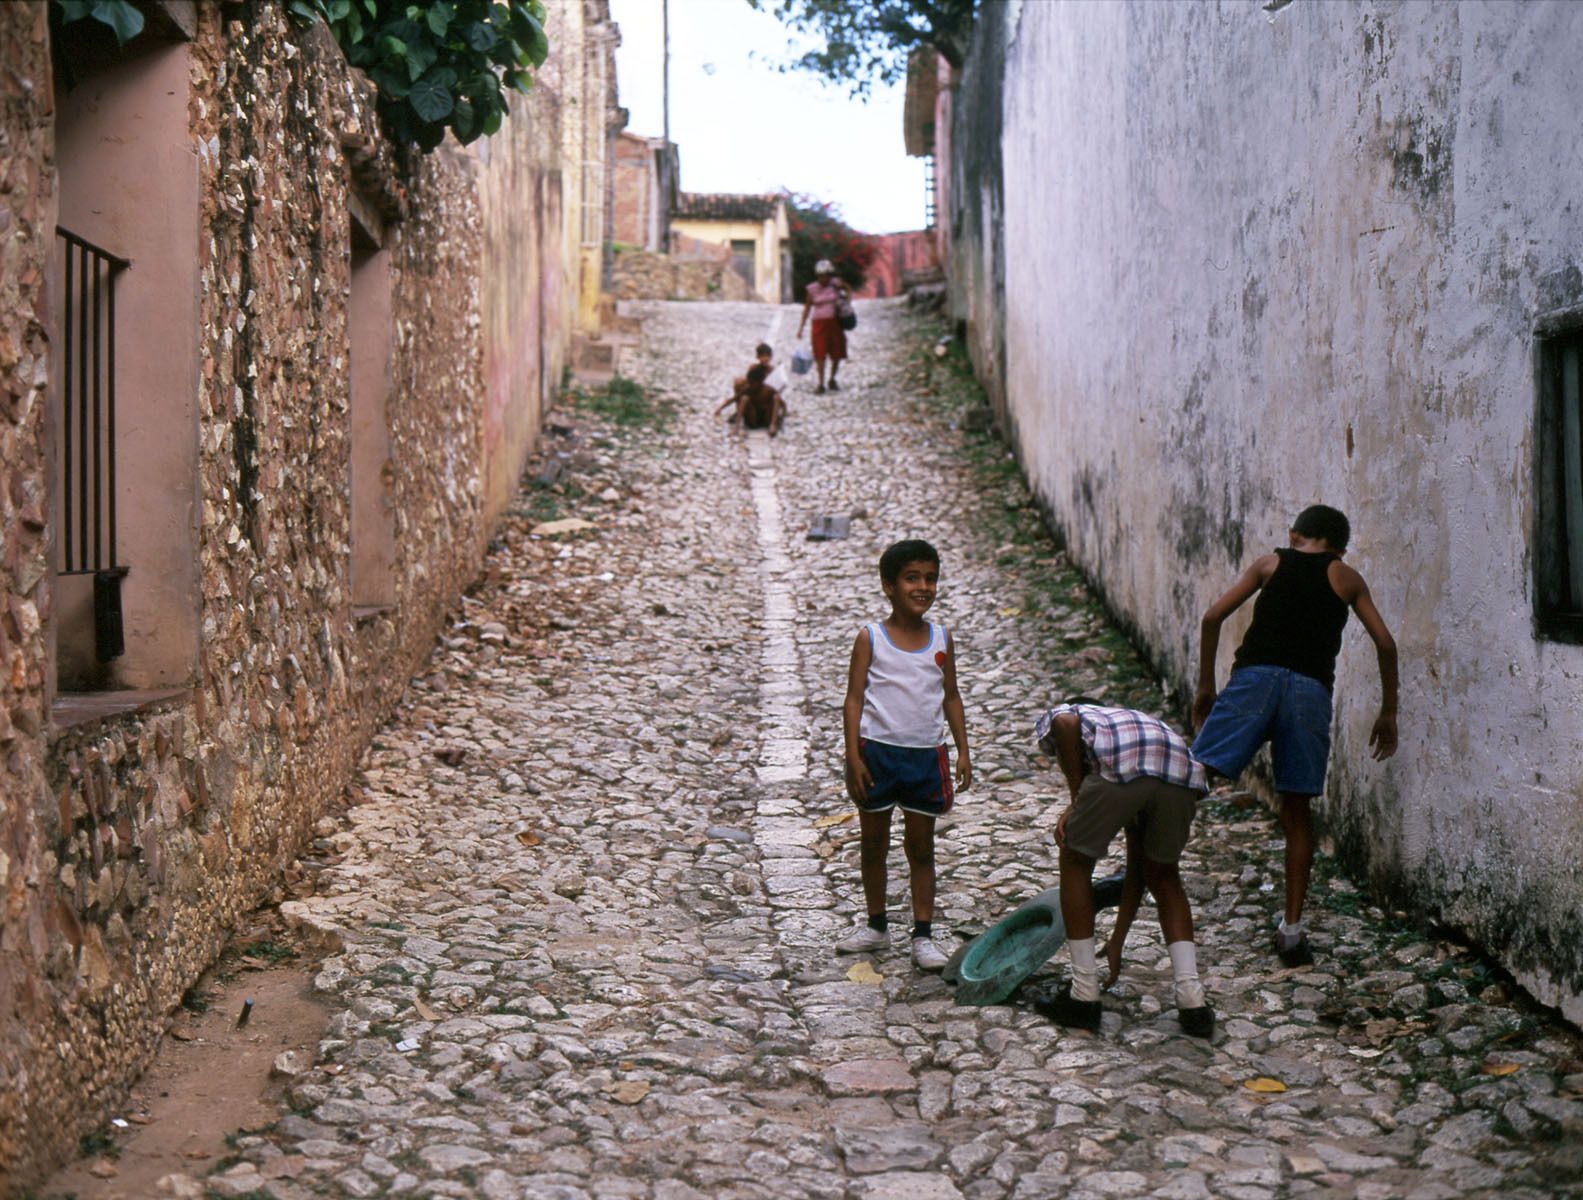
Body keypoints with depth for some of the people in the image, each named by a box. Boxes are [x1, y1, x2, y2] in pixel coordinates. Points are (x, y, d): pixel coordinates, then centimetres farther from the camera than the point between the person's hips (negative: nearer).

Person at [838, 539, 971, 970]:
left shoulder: (941, 639, 4)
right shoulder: (870, 638, -5)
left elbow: (951, 696, 11)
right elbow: (854, 699, -5)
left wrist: (962, 750, 5)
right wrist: (853, 757, -11)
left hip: (926, 755, 2)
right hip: (878, 752, -2)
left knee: (921, 847, 7)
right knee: (874, 844, 12)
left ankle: (923, 935, 13)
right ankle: (877, 926, 27)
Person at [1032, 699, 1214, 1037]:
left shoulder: (1054, 717, 34)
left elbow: (1066, 723, 1)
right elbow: (1136, 865, 43)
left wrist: (1076, 803, 10)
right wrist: (1116, 943, 50)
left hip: (1119, 769, -5)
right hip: (1182, 773, 5)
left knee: (1075, 863, 20)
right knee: (1162, 876, 28)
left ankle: (1084, 996, 23)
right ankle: (1192, 1002, 19)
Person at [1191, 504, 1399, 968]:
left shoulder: (1270, 563, 22)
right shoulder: (1346, 578, 22)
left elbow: (1213, 616, 11)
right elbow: (1385, 644, 14)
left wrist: (1205, 686, 17)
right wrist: (1388, 713, 23)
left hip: (1255, 676, -1)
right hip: (1310, 689, 1)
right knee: (1297, 811, 9)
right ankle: (1292, 930, 11)